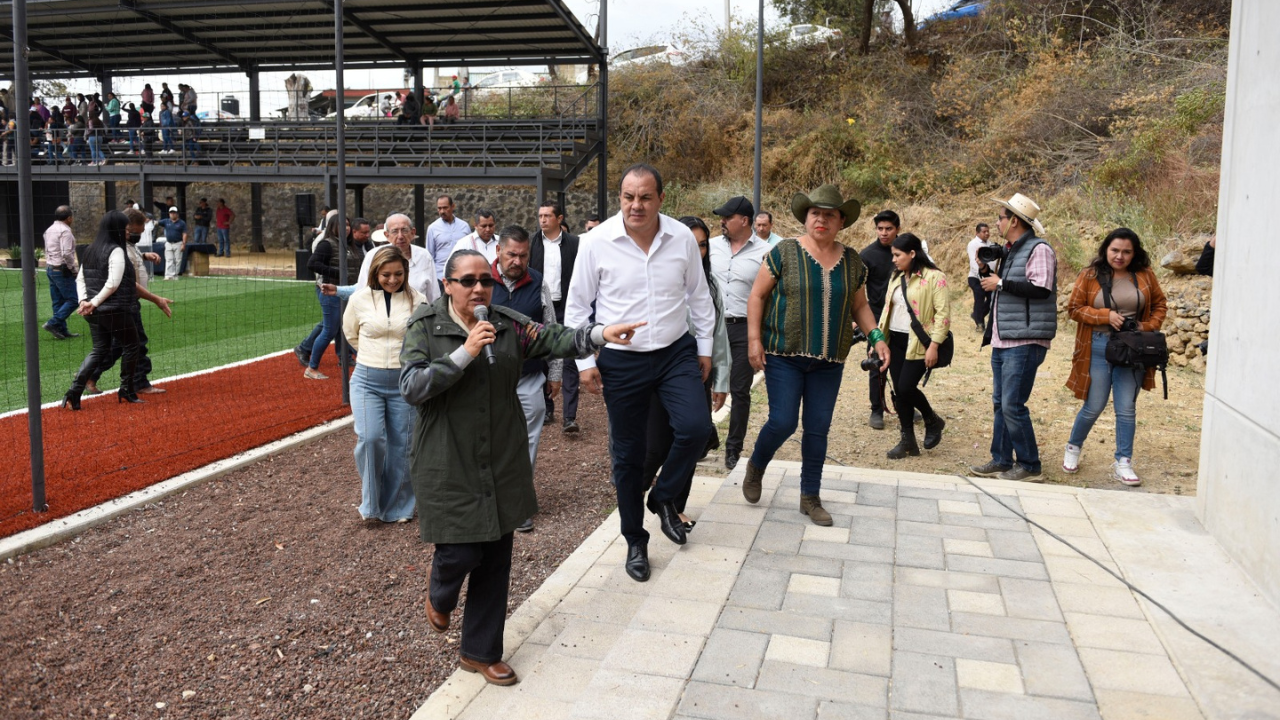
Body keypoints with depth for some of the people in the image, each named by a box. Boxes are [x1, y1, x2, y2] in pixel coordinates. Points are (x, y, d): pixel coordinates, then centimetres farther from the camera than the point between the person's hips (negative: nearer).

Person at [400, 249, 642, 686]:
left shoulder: (508, 324, 3)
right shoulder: (424, 327, -5)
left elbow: (554, 340, -8)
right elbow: (411, 388, -15)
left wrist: (599, 334, -26)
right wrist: (465, 352, -23)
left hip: (501, 465, 4)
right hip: (448, 466, -3)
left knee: (495, 560, 8)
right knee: (462, 552, -4)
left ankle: (481, 652, 26)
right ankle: (439, 593, 35)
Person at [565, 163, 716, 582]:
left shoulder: (682, 238, -4)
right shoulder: (597, 242, -9)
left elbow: (698, 295, 8)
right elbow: (577, 305, -2)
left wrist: (704, 347, 10)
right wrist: (585, 361, -5)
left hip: (676, 353, 1)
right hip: (621, 360, -1)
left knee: (695, 427, -18)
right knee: (627, 454, 7)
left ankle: (663, 497, 12)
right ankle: (635, 543, 25)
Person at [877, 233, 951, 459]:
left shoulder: (934, 277, -10)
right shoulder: (896, 277, 13)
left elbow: (943, 313, -13)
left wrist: (934, 346, -18)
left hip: (919, 343, -7)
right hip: (895, 341, 7)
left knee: (906, 387, -13)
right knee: (898, 392, 5)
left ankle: (933, 421, 15)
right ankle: (908, 441, 15)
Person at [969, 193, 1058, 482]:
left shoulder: (1039, 249, -10)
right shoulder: (1012, 251, 19)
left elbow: (1040, 289, -22)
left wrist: (1000, 283, -16)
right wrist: (989, 272, 12)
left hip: (1025, 342, -10)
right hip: (1003, 341, 10)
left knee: (1012, 405, -9)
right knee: (1000, 404, 12)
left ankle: (1029, 467, 2)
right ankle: (1002, 461, 20)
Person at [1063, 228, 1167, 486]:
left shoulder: (1144, 276, 4)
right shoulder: (1090, 276, -2)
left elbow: (1160, 305, 13)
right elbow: (1074, 308, -3)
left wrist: (1148, 327, -4)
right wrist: (1106, 315, -15)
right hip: (1098, 348, -2)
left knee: (1127, 409, 3)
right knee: (1094, 407, 5)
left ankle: (1123, 463, 12)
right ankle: (1074, 447, 30)